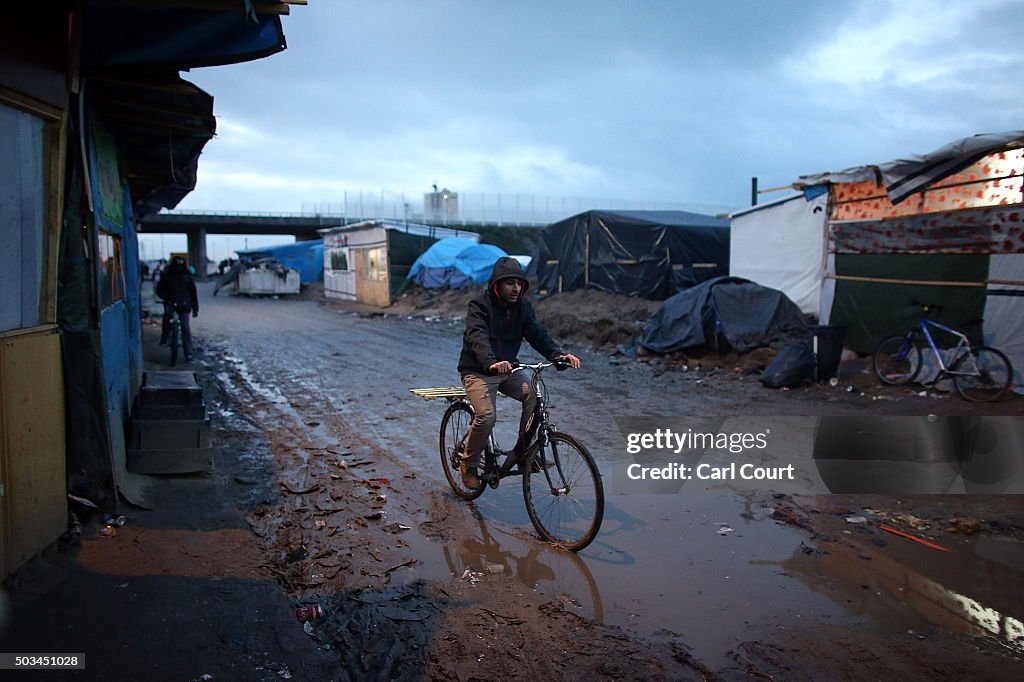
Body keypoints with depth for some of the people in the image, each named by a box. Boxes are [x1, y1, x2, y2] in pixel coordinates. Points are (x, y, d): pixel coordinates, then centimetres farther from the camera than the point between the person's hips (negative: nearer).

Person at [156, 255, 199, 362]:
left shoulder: (188, 276, 3)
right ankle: (164, 337, -12)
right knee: (168, 313, -34)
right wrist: (168, 298, -17)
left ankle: (188, 354, 1)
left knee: (186, 329, -3)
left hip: (184, 305, 1)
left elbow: (193, 292, 8)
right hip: (171, 303, -1)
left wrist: (195, 308, 5)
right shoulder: (167, 275, -1)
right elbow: (159, 290, 1)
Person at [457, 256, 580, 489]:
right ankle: (469, 465, 0)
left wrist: (558, 354, -28)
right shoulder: (480, 306, -16)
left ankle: (523, 452, -3)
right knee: (486, 416, -25)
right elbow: (478, 339, -32)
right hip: (478, 371, -5)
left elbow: (537, 333, -9)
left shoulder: (522, 306, 1)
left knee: (535, 396, -20)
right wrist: (492, 363, -52)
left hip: (508, 370, 5)